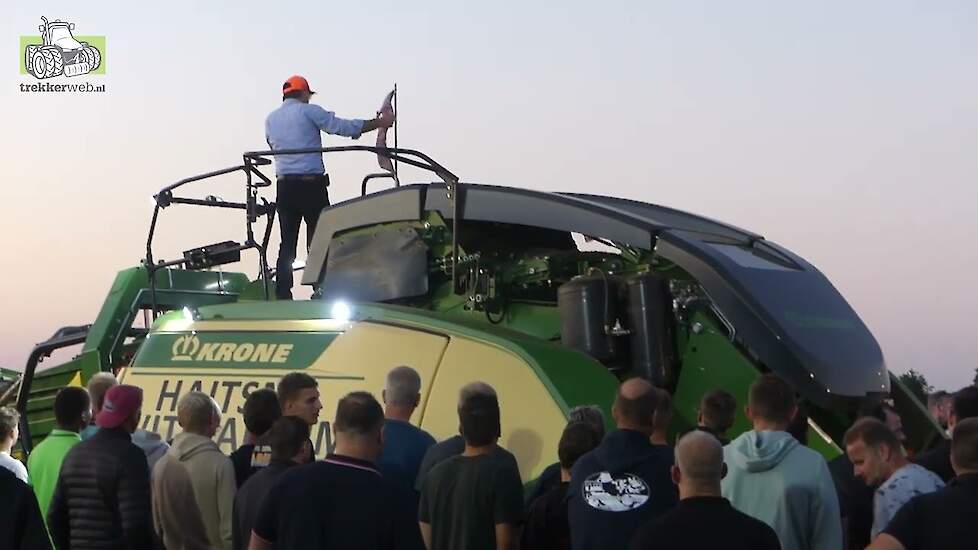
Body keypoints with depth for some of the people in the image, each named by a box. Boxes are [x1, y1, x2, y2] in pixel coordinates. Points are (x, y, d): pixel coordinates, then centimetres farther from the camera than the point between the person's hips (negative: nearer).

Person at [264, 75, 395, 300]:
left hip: (284, 186, 5)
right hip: (311, 185, -5)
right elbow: (345, 127, -8)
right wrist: (379, 123, 2)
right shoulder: (308, 111, -4)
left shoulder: (270, 119, 13)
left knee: (287, 243, 7)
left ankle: (283, 296, 4)